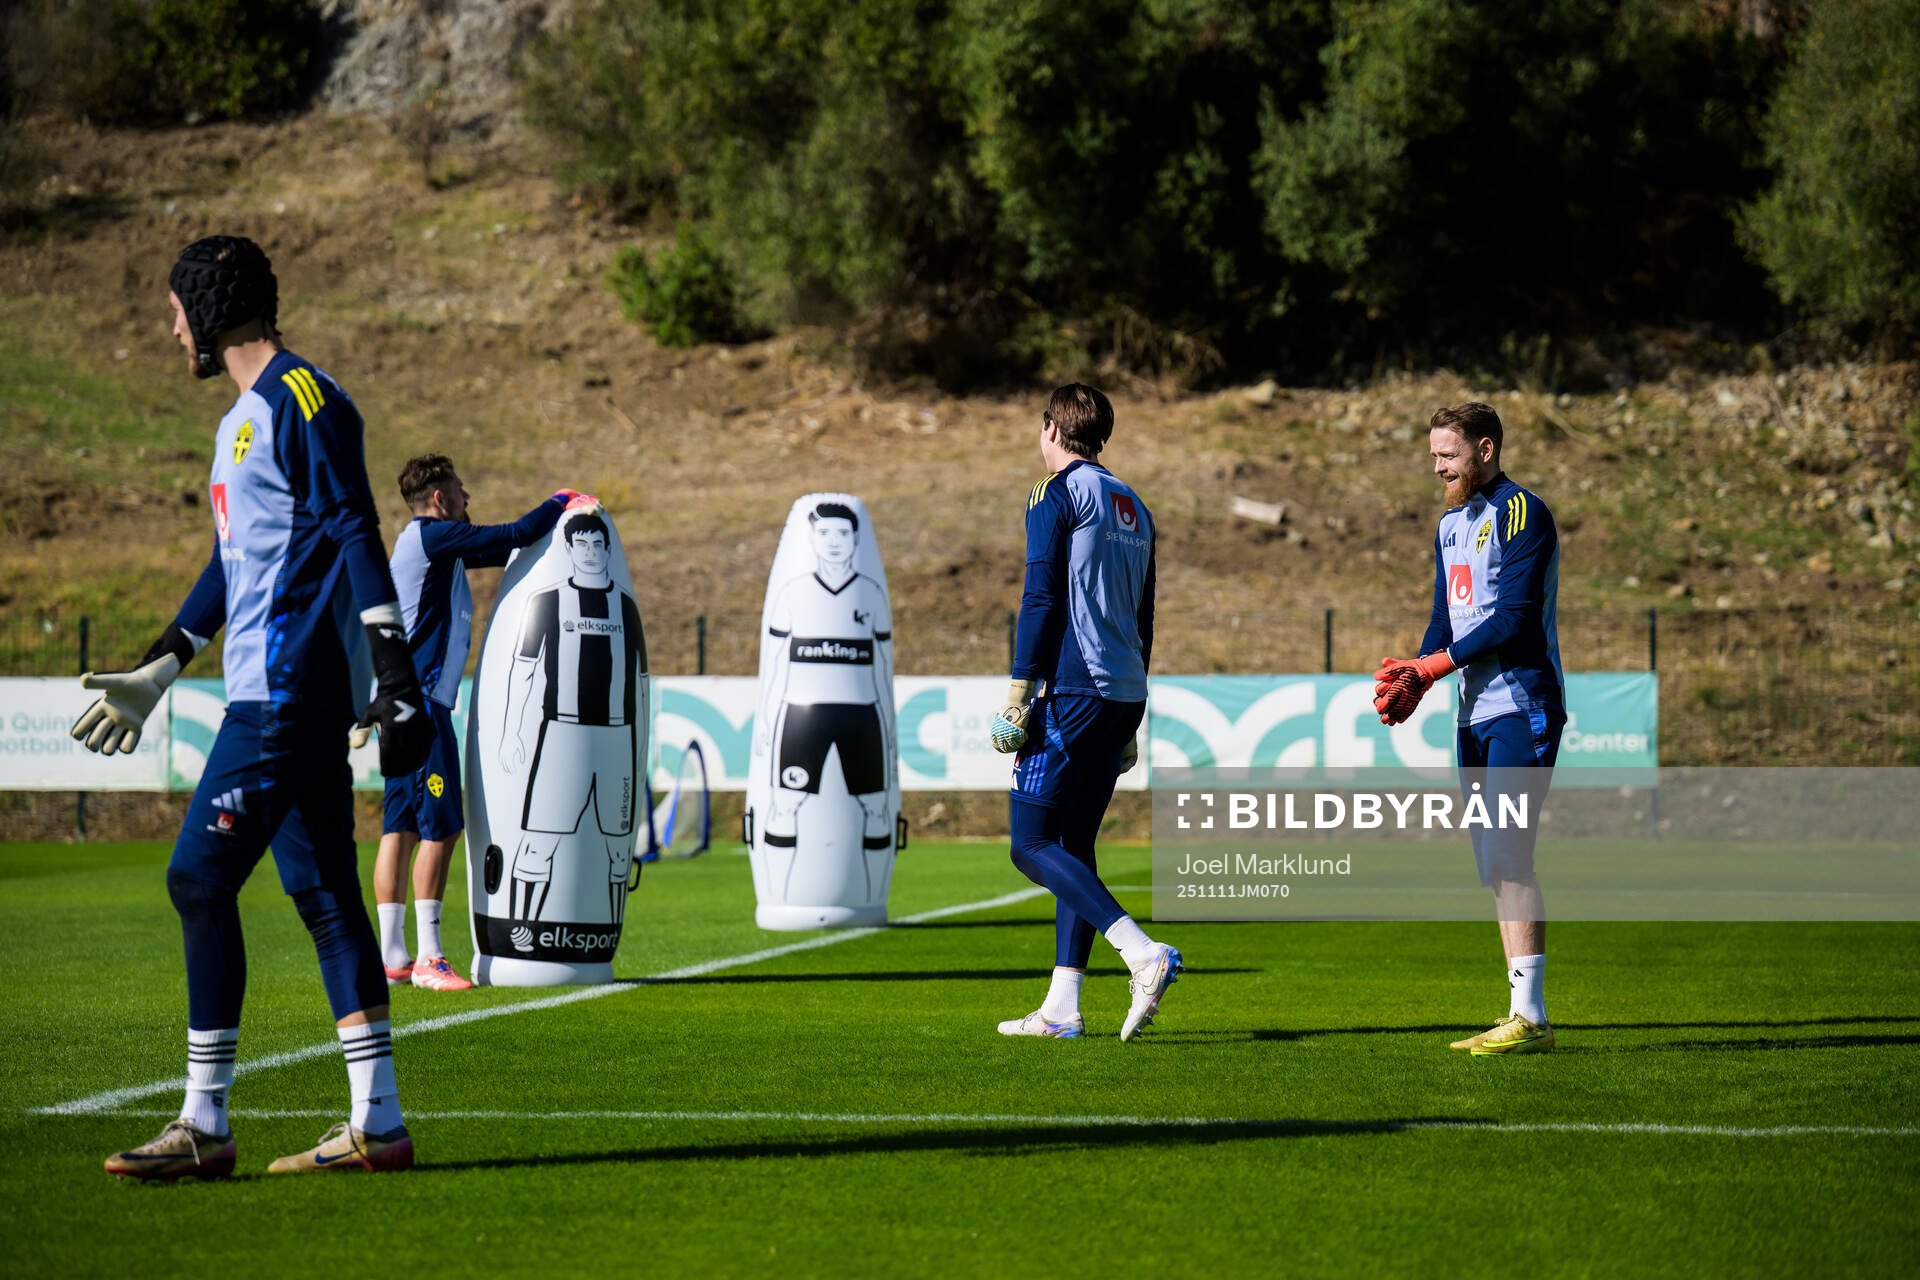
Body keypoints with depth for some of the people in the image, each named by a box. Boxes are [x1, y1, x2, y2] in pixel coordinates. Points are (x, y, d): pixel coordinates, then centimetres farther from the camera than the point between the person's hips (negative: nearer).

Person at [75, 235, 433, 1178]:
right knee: (323, 894, 7)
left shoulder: (301, 400, -10)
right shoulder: (242, 417, 21)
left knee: (202, 879, -10)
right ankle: (377, 1124, 7)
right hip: (279, 691, 10)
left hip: (287, 689, -10)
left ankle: (204, 1126, -7)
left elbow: (356, 536, -16)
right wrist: (155, 674, 32)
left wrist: (395, 674, -21)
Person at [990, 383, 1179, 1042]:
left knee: (1032, 843, -7)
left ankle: (1145, 953, -23)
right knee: (1073, 844, 11)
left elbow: (1041, 599, -12)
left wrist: (1017, 696, -11)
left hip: (1076, 690, -8)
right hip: (1127, 693, 8)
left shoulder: (1057, 493, -4)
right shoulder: (1133, 507, 20)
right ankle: (1062, 1007, 7)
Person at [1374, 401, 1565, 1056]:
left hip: (1522, 707, -9)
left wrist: (1430, 666, -16)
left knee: (1508, 857, -14)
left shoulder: (1521, 512, -10)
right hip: (1476, 712, 9)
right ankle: (1521, 1017, 9)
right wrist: (1413, 680, -2)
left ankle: (1531, 1016, -13)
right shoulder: (1450, 525, 18)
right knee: (1496, 866, 7)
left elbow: (1512, 619, -18)